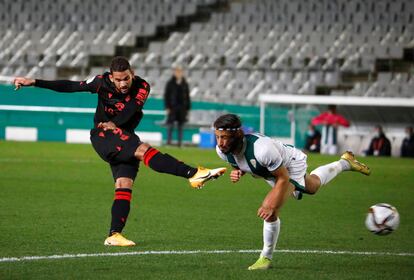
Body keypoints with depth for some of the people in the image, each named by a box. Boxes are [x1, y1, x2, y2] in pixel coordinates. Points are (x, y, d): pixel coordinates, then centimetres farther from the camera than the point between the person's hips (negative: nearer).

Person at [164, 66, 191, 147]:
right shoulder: (170, 83, 1)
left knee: (180, 126, 3)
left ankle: (180, 142, 6)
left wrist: (187, 109, 8)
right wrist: (167, 107, -7)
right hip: (172, 107, -3)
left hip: (182, 108, 3)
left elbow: (187, 97, 13)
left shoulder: (184, 84, 9)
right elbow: (166, 96, 1)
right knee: (170, 125, -6)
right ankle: (168, 141, -2)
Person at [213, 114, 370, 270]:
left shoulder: (261, 149, -46)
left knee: (270, 211, -26)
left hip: (291, 165, -8)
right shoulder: (222, 151, -25)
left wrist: (271, 206, -35)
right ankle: (344, 163, 62)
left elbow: (283, 177, -32)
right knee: (313, 186, 34)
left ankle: (266, 258, -5)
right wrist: (237, 172, -24)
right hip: (271, 171, 8)